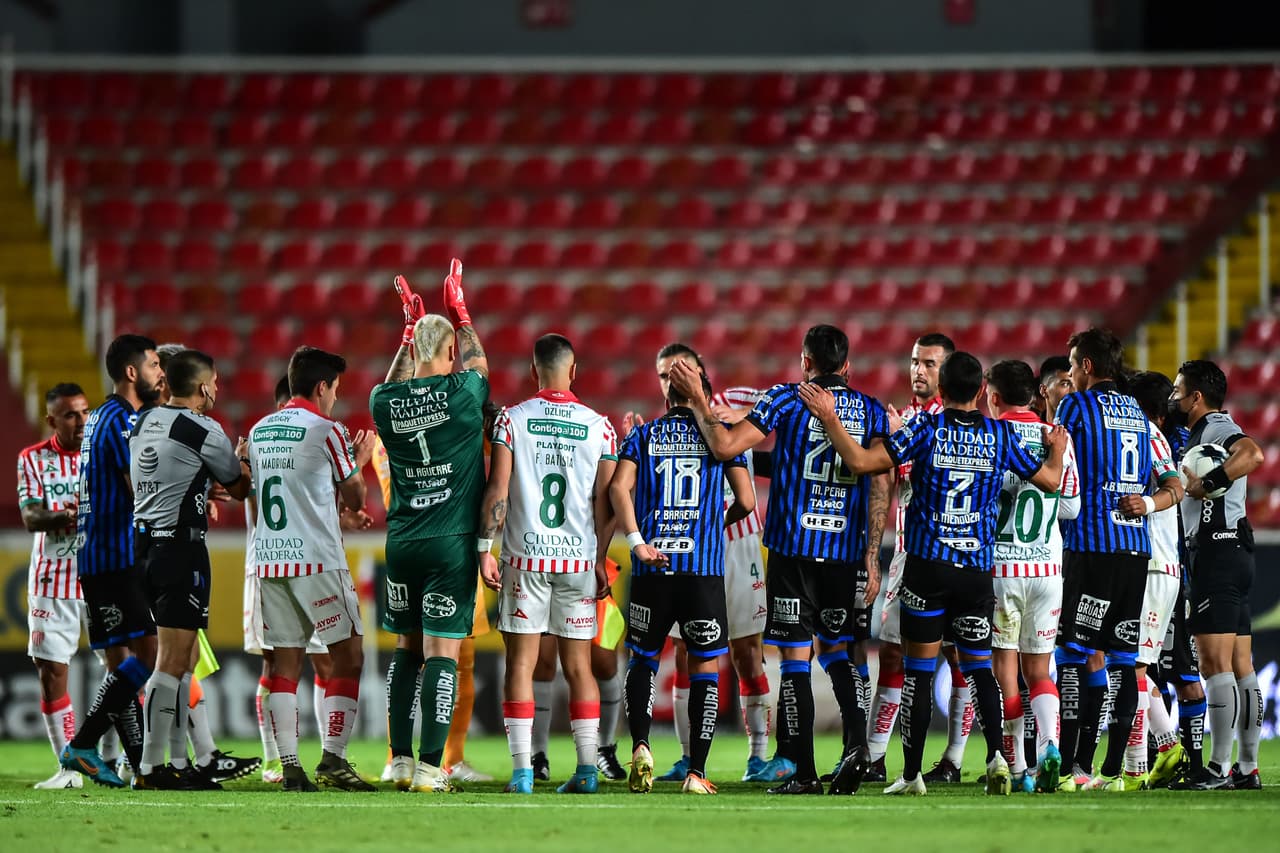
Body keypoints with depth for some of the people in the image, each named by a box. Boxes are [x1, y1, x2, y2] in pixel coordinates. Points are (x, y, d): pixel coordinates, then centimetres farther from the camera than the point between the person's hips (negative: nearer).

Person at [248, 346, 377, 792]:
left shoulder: (260, 432, 12)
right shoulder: (326, 431, -7)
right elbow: (354, 500, 1)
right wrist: (360, 460, 21)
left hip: (269, 560, 6)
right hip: (317, 562, -6)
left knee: (285, 661, 6)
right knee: (348, 657, 2)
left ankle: (289, 765, 0)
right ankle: (333, 758, -6)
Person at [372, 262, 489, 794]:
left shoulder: (385, 403, -1)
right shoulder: (463, 393, -10)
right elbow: (478, 365, 15)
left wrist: (410, 327, 34)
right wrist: (459, 310, 27)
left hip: (402, 544, 4)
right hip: (452, 543, -4)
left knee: (407, 650, 14)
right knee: (441, 654, -5)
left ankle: (400, 760, 14)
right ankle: (430, 767, -9)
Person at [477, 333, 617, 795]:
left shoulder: (512, 419, -2)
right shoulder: (598, 426, 2)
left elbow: (497, 490, -6)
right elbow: (604, 503, 3)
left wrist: (484, 549, -1)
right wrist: (601, 561, 12)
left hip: (525, 557, -2)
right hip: (579, 558, 2)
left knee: (521, 664, 1)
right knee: (578, 665, 9)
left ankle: (522, 770, -5)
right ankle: (587, 768, 6)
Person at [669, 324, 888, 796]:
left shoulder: (786, 399, -3)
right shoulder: (872, 411, 7)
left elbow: (725, 445, -9)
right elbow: (880, 486, 3)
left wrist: (698, 400, 4)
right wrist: (872, 556, 5)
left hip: (793, 545, -3)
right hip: (847, 549, 3)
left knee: (795, 656, 1)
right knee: (838, 649, 17)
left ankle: (803, 771, -2)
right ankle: (856, 742, -4)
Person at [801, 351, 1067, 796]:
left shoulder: (927, 429, -5)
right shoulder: (1001, 435, 2)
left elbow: (861, 462, -13)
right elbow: (1050, 480, 13)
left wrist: (830, 419, -2)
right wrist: (1057, 448, 33)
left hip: (927, 566, -2)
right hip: (977, 570, 2)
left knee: (919, 668, 4)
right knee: (978, 664, 10)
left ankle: (912, 774, 5)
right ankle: (996, 755, -9)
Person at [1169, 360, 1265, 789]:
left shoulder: (1218, 430, -10)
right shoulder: (1202, 434, 21)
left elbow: (1252, 454, -31)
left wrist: (1206, 483, -28)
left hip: (1218, 552, -11)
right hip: (1234, 555, 11)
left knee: (1215, 663, -12)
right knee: (1240, 666, 10)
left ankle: (1218, 767, -14)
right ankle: (1248, 766, 11)